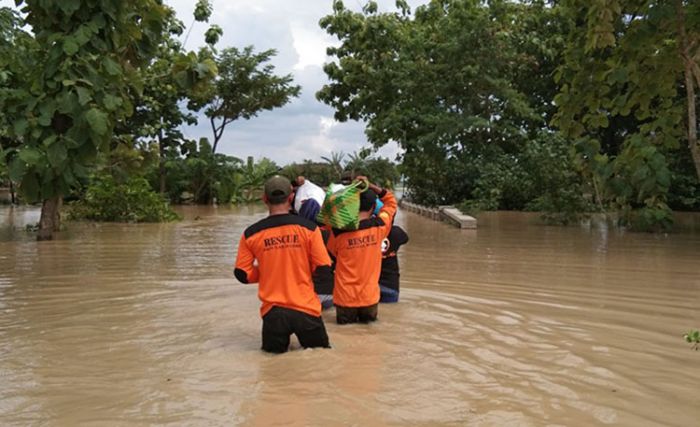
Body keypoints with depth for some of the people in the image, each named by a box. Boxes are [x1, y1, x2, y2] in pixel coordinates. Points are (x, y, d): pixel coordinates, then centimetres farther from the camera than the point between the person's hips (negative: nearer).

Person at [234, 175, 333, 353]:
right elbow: (323, 268, -3)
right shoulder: (308, 227, -6)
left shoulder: (251, 233, -3)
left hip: (272, 311, 1)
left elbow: (243, 274, 3)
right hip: (305, 308, -1)